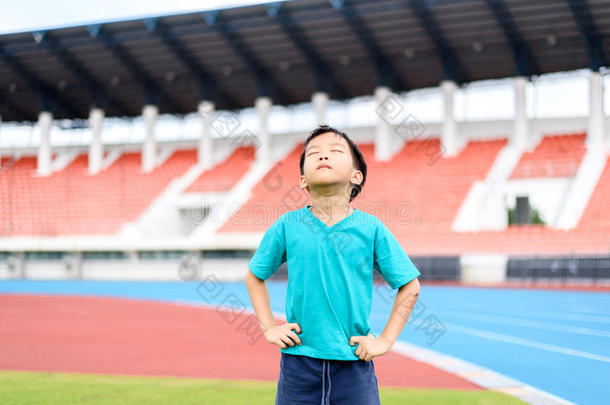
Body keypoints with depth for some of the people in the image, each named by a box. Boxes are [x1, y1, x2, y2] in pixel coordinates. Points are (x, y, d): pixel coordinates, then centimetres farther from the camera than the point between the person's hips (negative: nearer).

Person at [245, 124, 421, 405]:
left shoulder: (371, 228, -3)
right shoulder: (288, 226, 0)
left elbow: (410, 286, 6)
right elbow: (254, 276, 15)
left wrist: (386, 340, 1)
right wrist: (269, 328, 7)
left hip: (353, 363, -1)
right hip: (299, 359, 1)